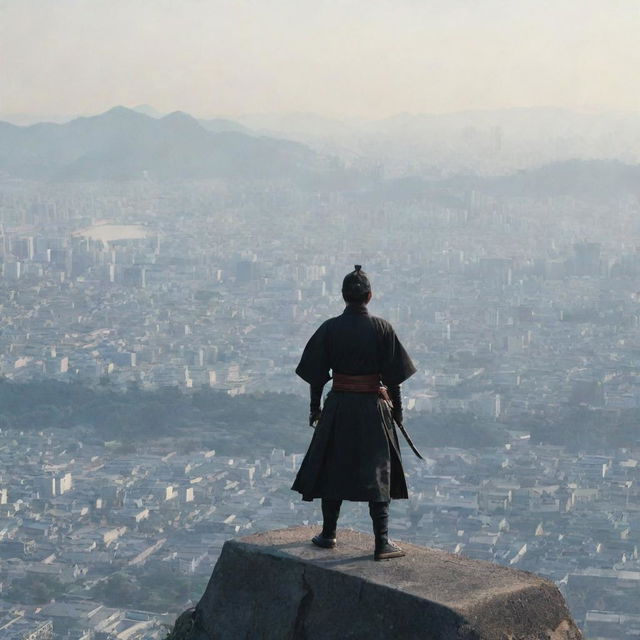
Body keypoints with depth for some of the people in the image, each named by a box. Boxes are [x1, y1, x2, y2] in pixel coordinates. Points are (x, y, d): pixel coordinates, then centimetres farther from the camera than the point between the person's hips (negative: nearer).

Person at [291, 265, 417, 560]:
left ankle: (328, 533, 25)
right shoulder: (382, 328, -7)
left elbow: (316, 376, 0)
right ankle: (382, 541, -3)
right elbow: (393, 376, -4)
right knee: (377, 472, 2)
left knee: (333, 468, 14)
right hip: (373, 408, -1)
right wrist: (397, 409, 7)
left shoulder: (329, 329, -4)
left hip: (338, 406, 1)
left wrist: (315, 409, 11)